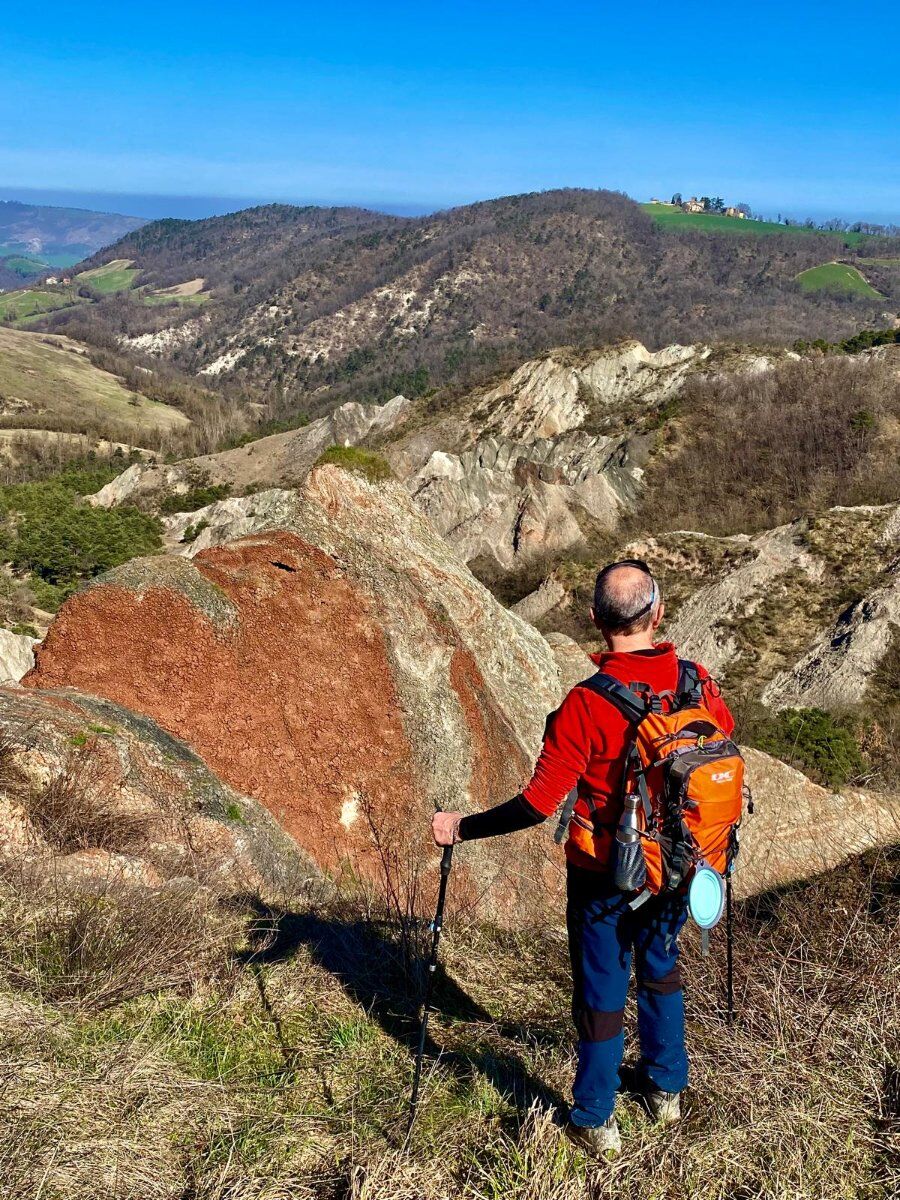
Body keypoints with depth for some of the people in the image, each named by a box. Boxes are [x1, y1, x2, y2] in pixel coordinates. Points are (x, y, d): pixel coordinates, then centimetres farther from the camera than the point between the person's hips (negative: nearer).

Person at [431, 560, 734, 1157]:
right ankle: (667, 1087, 46)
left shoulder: (587, 703, -27)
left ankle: (596, 1122, 31)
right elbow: (726, 735, 9)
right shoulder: (696, 680, -12)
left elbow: (540, 802, -25)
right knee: (661, 970, 27)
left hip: (603, 875, -4)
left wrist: (462, 828, -15)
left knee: (602, 991, 13)